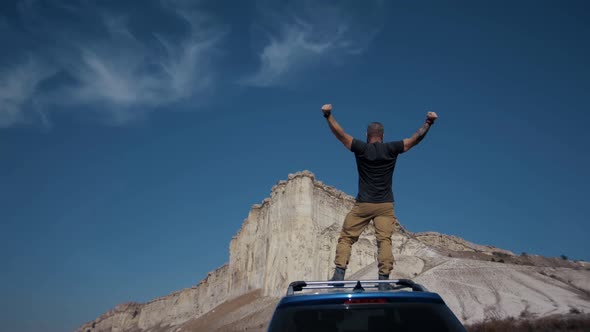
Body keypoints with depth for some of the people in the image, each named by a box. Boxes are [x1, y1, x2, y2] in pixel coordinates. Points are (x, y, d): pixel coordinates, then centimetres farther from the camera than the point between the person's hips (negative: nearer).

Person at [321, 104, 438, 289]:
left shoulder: (361, 148, -1)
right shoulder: (391, 149, 2)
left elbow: (339, 133, -2)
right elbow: (416, 139, 9)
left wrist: (328, 115, 1)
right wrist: (428, 122, 16)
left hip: (363, 205, -1)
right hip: (385, 206, 1)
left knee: (346, 238, 6)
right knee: (384, 240, -1)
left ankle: (339, 273, -3)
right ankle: (384, 279, -9)